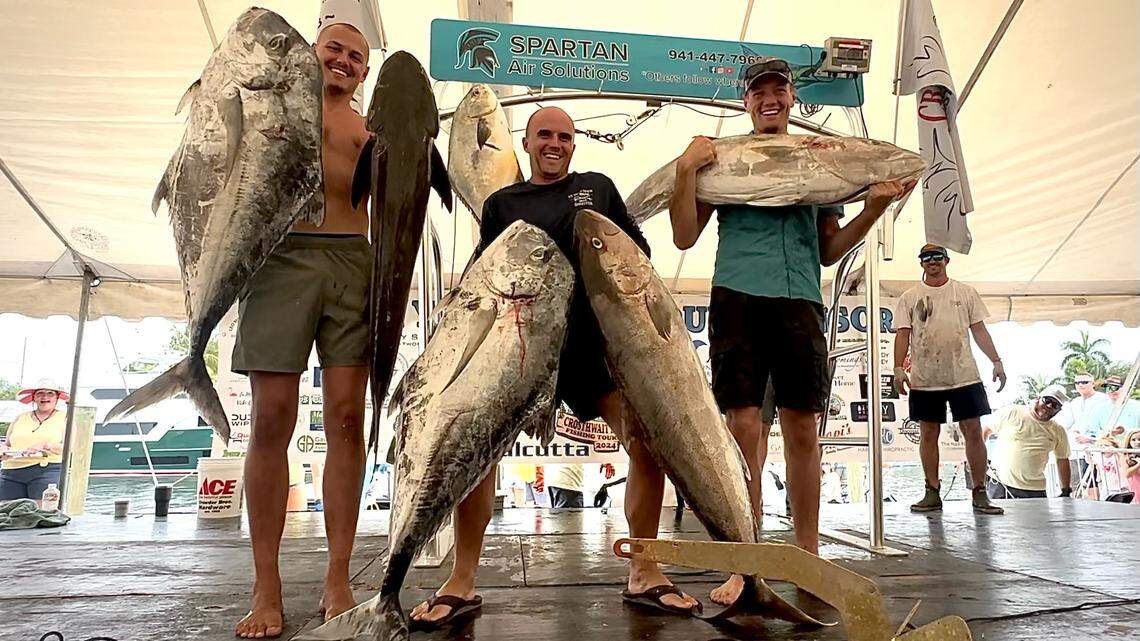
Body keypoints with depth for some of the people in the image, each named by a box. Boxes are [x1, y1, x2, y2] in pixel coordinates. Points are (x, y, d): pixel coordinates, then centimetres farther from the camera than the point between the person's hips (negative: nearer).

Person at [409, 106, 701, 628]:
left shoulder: (598, 187, 19)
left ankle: (644, 576, 7)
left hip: (594, 336, 1)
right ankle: (462, 583, 1)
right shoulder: (502, 203, 18)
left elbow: (639, 252, 19)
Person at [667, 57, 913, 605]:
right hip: (737, 295, -2)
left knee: (802, 429, 2)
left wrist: (874, 207, 6)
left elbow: (829, 250, 20)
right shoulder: (722, 155, 15)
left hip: (800, 300, 2)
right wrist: (687, 170, -3)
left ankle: (808, 559, 14)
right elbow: (685, 237, 7)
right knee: (744, 427, -7)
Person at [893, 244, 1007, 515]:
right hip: (924, 379, 0)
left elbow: (979, 330, 9)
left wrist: (997, 361, 0)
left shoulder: (966, 292, 10)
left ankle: (979, 493, 8)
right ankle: (932, 493, 14)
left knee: (974, 431, -1)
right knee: (928, 434, 5)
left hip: (964, 375, 0)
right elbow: (903, 334, 1)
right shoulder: (909, 297, 6)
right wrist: (898, 368, -10)